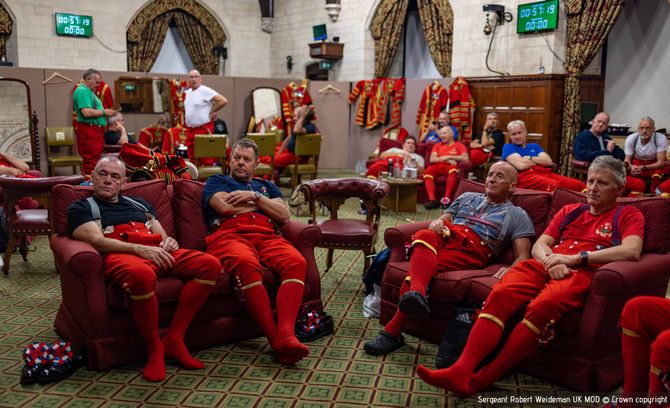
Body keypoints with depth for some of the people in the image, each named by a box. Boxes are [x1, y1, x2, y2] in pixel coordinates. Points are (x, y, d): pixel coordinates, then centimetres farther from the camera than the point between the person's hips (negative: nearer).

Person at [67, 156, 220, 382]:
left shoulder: (140, 204, 33)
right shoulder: (81, 208, 17)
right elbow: (97, 241, -2)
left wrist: (169, 242, 1)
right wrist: (140, 249, -17)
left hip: (157, 253, 6)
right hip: (119, 255, -5)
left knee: (210, 264, -21)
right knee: (141, 274, -44)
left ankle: (174, 340, -18)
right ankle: (154, 350, -23)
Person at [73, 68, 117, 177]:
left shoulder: (88, 91, 21)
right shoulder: (82, 91, -11)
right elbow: (87, 112, -23)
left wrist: (106, 114, 15)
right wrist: (104, 112, -13)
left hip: (95, 130, 10)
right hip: (88, 130, -10)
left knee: (93, 159, 12)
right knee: (91, 160, -11)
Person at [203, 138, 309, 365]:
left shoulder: (266, 186, 34)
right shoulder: (216, 181, 27)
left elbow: (284, 216, 16)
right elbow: (225, 206, 4)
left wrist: (254, 196, 5)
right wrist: (261, 202, 15)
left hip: (266, 237, 3)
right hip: (229, 236, -3)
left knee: (296, 262, -33)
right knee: (246, 263, -41)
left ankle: (286, 335, -48)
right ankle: (275, 340, -43)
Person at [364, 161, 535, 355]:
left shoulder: (517, 215, 21)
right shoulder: (468, 197, 35)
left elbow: (523, 256, 8)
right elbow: (443, 219, 31)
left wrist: (510, 270, -16)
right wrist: (436, 223, 4)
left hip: (472, 248, -4)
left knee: (418, 266, -34)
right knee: (425, 236, -37)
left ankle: (393, 331, -39)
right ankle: (417, 292, -60)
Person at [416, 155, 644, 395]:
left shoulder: (628, 215, 17)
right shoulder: (570, 211, 31)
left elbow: (631, 251, -4)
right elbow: (539, 246, 22)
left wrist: (575, 258, -11)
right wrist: (551, 259, -4)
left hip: (581, 273, -4)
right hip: (545, 266, 4)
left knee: (541, 306, -37)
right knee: (499, 294, -29)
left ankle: (484, 378, -34)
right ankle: (462, 370, -38)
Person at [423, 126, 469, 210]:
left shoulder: (459, 145, 19)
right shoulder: (437, 145, 29)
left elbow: (465, 158, 1)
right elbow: (432, 159, 12)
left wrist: (449, 157, -1)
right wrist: (447, 160, -2)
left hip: (450, 167, -2)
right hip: (437, 166, 2)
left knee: (453, 170, -39)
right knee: (428, 171, -33)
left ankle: (446, 198, -44)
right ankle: (432, 199, -43)